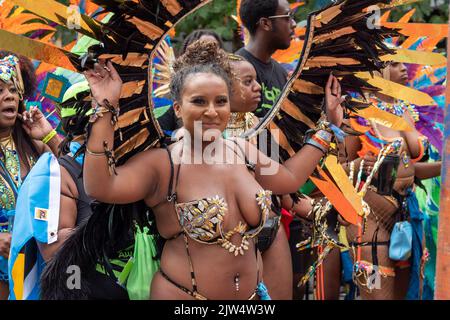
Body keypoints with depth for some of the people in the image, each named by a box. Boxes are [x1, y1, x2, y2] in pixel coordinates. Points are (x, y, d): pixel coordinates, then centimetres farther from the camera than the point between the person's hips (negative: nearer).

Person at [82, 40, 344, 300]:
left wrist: (328, 127, 20)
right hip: (182, 294, -5)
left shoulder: (243, 151, 4)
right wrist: (106, 108, -30)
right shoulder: (163, 164, -14)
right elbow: (100, 187, -29)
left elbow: (290, 179, 20)